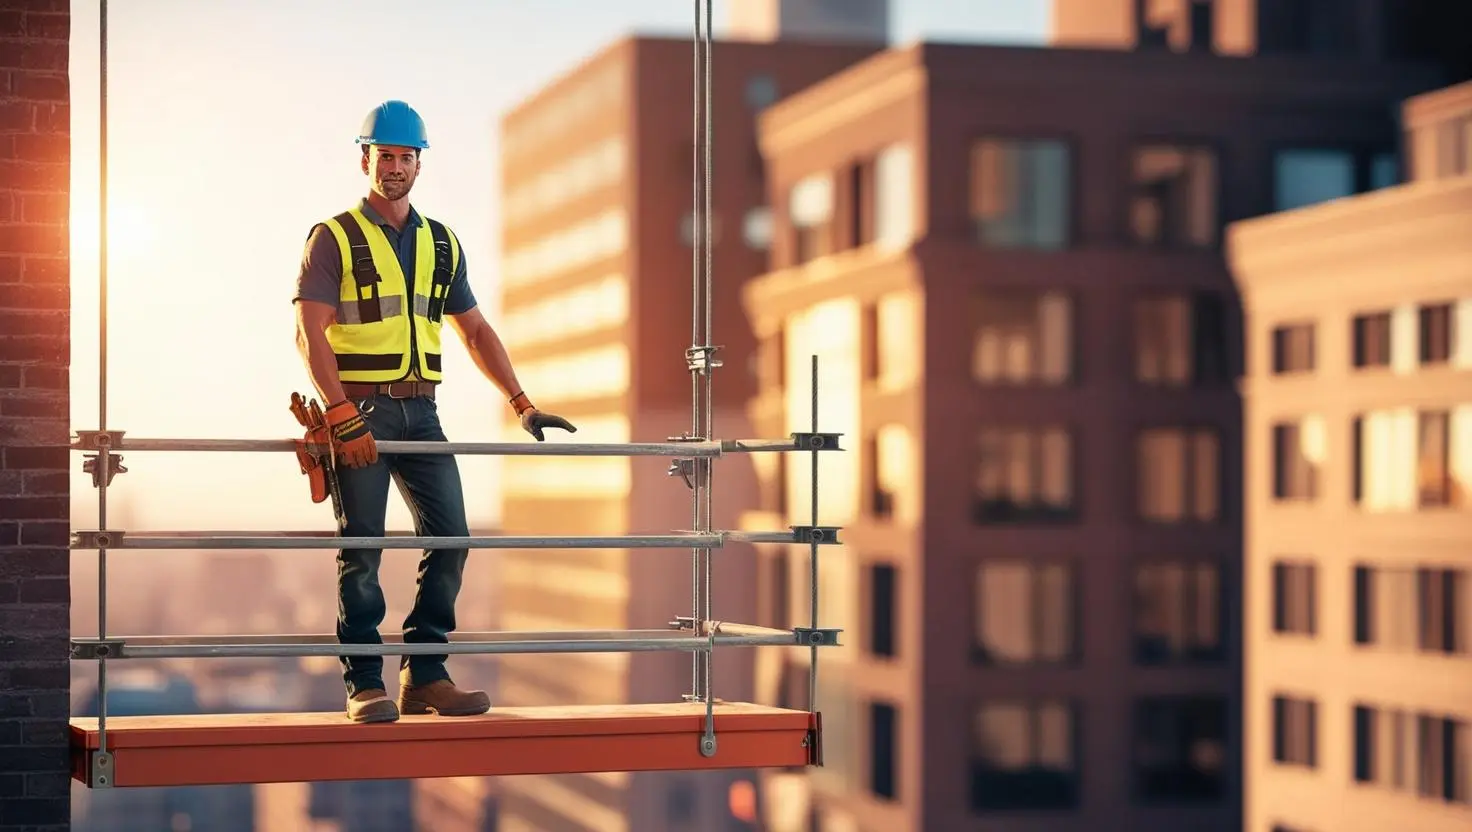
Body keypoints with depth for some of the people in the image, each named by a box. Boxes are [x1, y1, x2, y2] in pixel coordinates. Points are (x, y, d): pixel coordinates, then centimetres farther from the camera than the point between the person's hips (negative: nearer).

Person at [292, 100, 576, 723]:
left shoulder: (441, 244, 14)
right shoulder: (334, 238, -2)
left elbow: (475, 330, 19)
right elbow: (310, 333, -10)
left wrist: (521, 403, 10)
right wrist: (343, 415, -20)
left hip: (419, 411, 5)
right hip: (359, 413, -5)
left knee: (449, 537, 0)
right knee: (362, 549, -4)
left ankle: (425, 676, 9)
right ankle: (366, 684, 2)